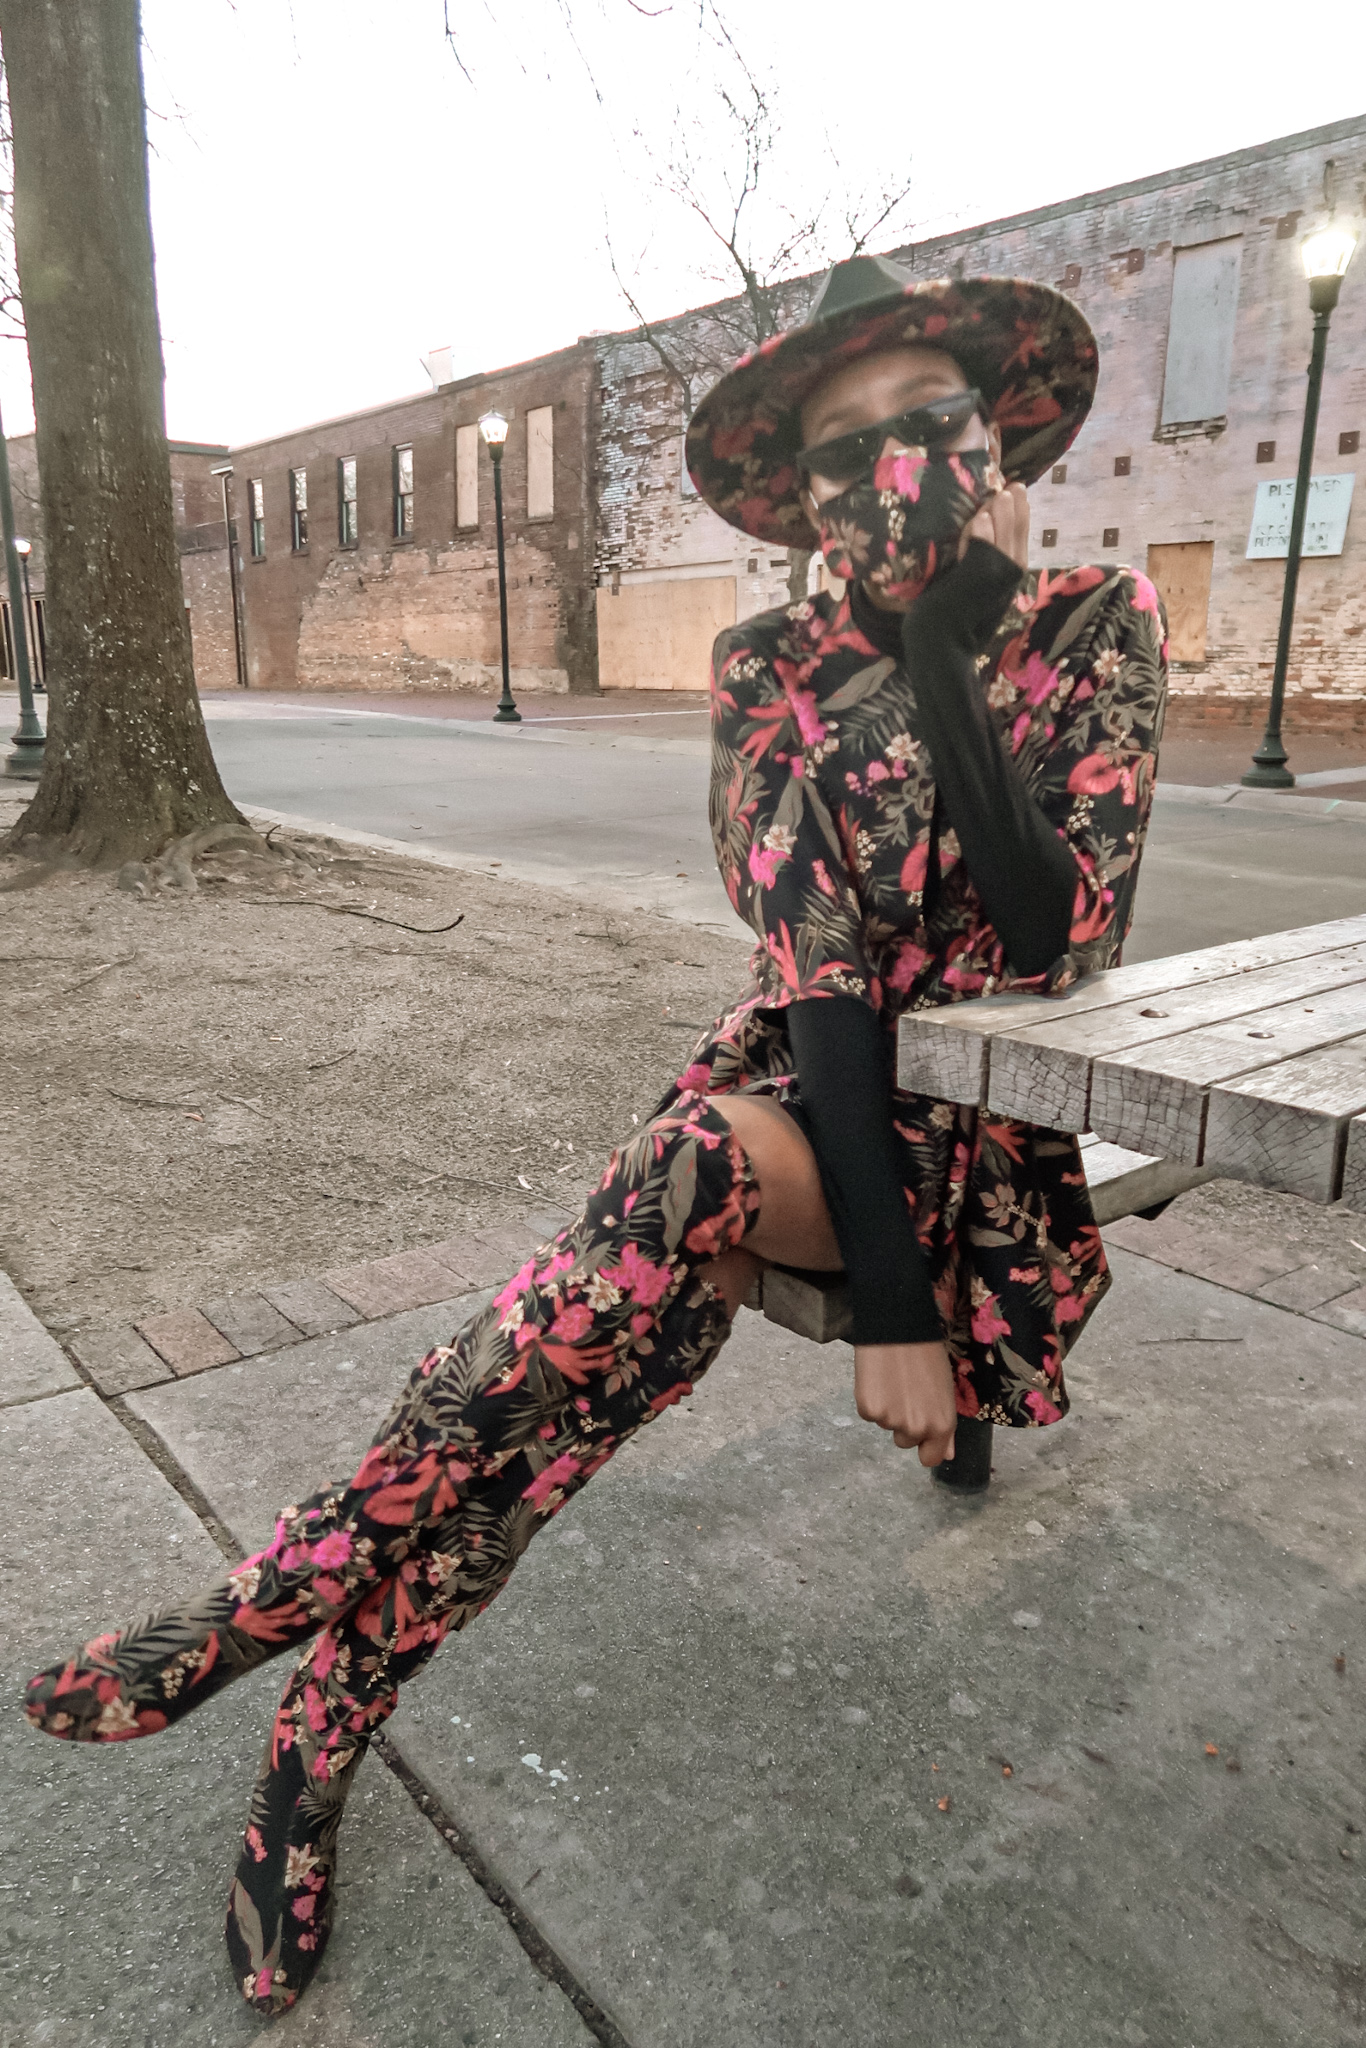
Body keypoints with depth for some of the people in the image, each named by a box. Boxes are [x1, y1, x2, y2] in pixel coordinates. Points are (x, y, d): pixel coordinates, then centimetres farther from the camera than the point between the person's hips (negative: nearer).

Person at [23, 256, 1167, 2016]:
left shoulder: (1099, 629, -2)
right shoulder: (774, 667, -2)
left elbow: (1056, 935, -16)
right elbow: (814, 972, -13)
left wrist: (945, 649, -19)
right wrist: (883, 1289, -22)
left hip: (994, 1130, 0)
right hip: (808, 1092, 0)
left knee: (709, 1171, -32)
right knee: (702, 1170, -35)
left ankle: (303, 1587, -17)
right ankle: (329, 1714, -20)